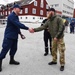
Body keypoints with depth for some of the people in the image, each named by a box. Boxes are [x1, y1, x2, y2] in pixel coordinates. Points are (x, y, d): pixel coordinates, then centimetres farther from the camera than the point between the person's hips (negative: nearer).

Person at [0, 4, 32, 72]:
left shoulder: (16, 16, 13)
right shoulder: (11, 16, -18)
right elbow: (18, 24, -29)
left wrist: (20, 33, 12)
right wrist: (28, 28, -28)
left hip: (15, 36, 9)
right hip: (9, 36, -9)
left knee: (14, 48, 15)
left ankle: (11, 60, 32)